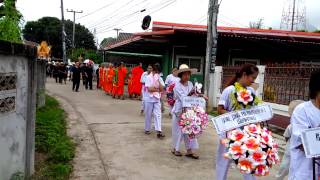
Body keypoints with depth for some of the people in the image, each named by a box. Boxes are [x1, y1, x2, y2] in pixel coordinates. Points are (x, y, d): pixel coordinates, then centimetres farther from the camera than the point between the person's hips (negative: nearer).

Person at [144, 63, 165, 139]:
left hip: (157, 99, 3)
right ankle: (147, 129, 24)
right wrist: (158, 89, -6)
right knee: (148, 115, 8)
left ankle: (159, 131, -8)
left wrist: (158, 81, -14)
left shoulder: (160, 79, 6)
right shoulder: (148, 77, -7)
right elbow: (149, 89, -17)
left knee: (158, 115, -5)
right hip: (149, 99, -3)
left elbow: (161, 89, -5)